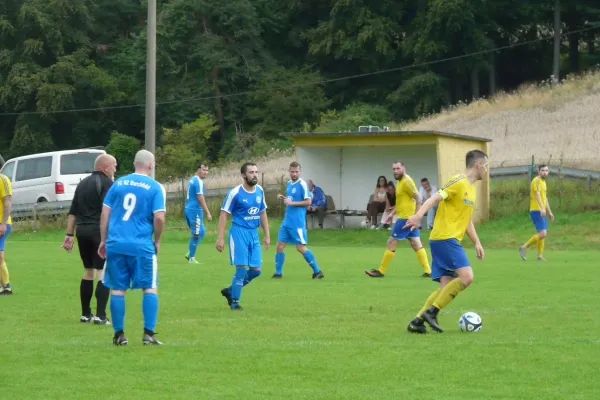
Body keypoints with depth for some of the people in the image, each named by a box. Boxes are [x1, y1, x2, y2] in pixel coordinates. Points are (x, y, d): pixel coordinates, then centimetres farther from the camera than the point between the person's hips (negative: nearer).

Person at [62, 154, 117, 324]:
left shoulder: (83, 183, 17)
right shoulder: (106, 183, -6)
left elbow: (73, 212, 17)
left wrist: (69, 235, 18)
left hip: (82, 230, 8)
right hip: (99, 231, -8)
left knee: (88, 272, 17)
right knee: (104, 273, -5)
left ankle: (85, 314, 20)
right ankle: (100, 316, -11)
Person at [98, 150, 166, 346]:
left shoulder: (119, 183, 10)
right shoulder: (155, 187, -1)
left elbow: (105, 214, 9)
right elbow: (159, 218, -8)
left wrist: (103, 241, 17)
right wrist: (157, 241, 7)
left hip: (116, 244, 3)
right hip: (142, 246, -3)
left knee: (117, 289, 7)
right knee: (150, 288, 6)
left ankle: (119, 335, 9)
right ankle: (149, 333, 0)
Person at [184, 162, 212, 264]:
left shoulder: (193, 180, 15)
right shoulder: (199, 182, -15)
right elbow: (200, 198, -21)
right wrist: (208, 213, -19)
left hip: (190, 209, 10)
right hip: (195, 210, -10)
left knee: (202, 232, 17)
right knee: (196, 234, -2)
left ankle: (190, 253, 13)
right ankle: (191, 258, 2)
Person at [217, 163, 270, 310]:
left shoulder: (260, 191, 6)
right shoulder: (235, 193, -12)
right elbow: (224, 214, -9)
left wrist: (267, 235, 14)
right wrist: (220, 238, -14)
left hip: (254, 233, 6)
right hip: (239, 232, -6)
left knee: (256, 270, 4)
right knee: (242, 268, -8)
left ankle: (230, 291, 24)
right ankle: (235, 301, 8)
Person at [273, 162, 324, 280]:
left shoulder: (302, 185, -12)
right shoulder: (289, 183, 12)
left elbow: (308, 202, -17)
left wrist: (292, 203, -20)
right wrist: (283, 198, 3)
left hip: (297, 223, -8)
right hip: (287, 221, 8)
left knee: (301, 248, -6)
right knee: (280, 246, 6)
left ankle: (317, 272, 3)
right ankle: (278, 273, 15)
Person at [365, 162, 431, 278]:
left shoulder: (407, 181, -14)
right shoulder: (400, 181, 15)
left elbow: (418, 198, -19)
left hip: (406, 218, -10)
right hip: (405, 217, 10)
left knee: (391, 243, -4)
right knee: (416, 244, 7)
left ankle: (381, 271, 1)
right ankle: (427, 271, 5)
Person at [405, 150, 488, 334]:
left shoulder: (472, 189, 21)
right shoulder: (458, 182, -8)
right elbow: (434, 199, -18)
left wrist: (477, 243, 22)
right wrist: (418, 215, -34)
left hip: (452, 240, 10)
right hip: (445, 238, -10)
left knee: (447, 287, 2)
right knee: (466, 276, -19)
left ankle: (418, 321, 2)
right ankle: (432, 312, -14)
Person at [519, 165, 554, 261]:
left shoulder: (543, 182, 19)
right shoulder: (537, 181, -11)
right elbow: (537, 195, -26)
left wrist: (549, 212, 29)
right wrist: (542, 208, -39)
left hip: (542, 212, 10)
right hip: (536, 211, -10)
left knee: (543, 234, 11)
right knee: (543, 234, -17)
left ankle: (540, 256, 17)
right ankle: (524, 248, -8)